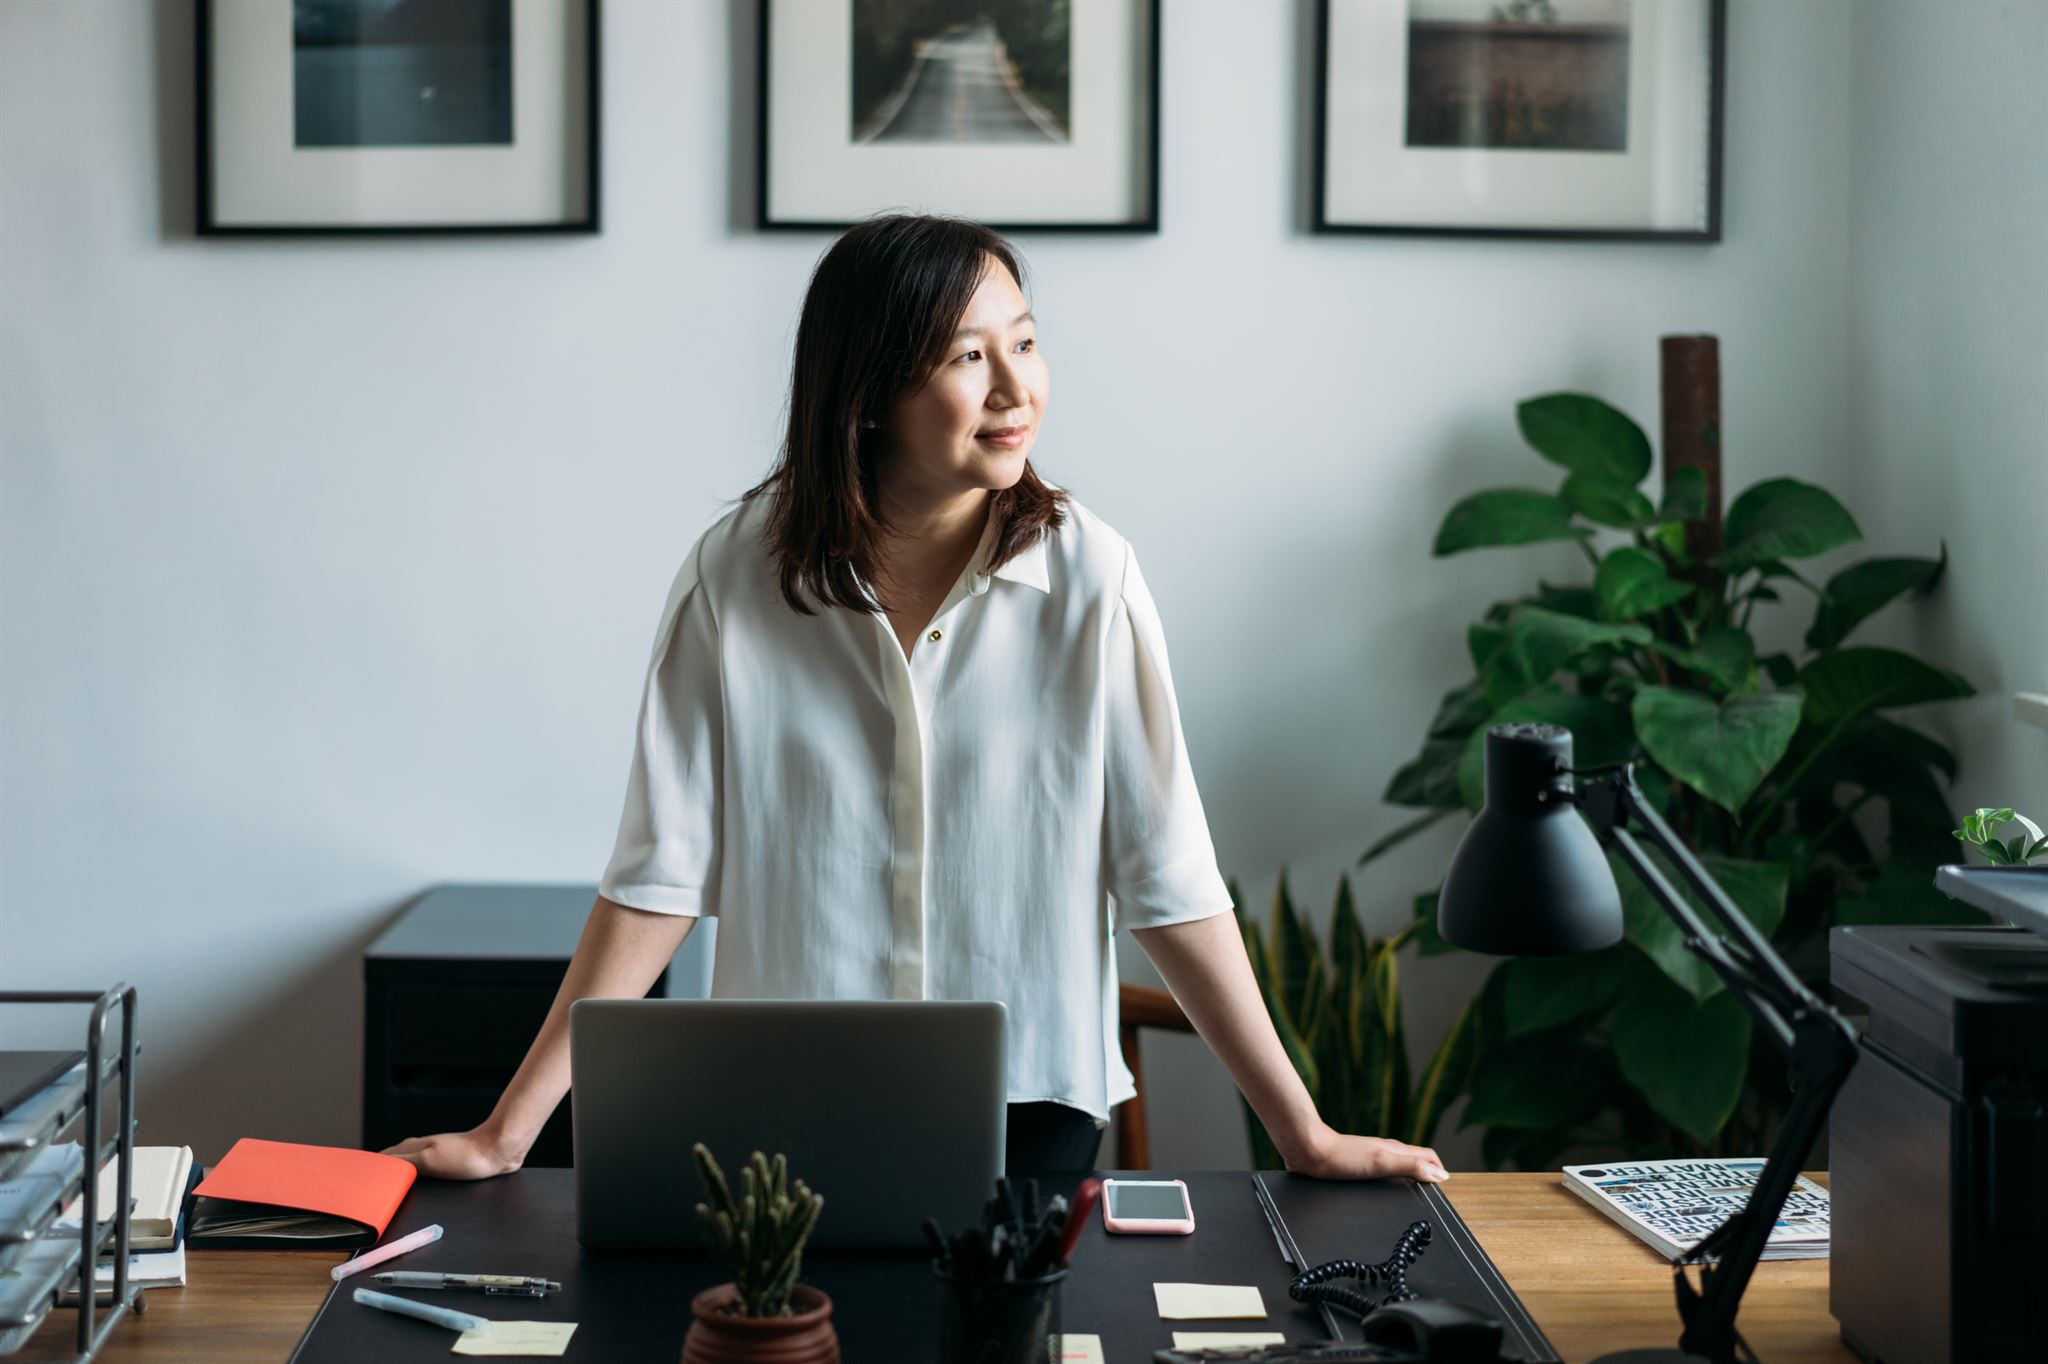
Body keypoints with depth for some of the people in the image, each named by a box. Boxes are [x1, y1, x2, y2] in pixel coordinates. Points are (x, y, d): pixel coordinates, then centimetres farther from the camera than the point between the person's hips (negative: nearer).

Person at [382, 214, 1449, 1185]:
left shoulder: (1088, 579, -9)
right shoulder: (734, 577, -8)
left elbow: (1167, 879, -6)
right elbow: (661, 874, -7)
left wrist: (1304, 1135, -6)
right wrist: (506, 1133, -10)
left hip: (1034, 1107, 0)